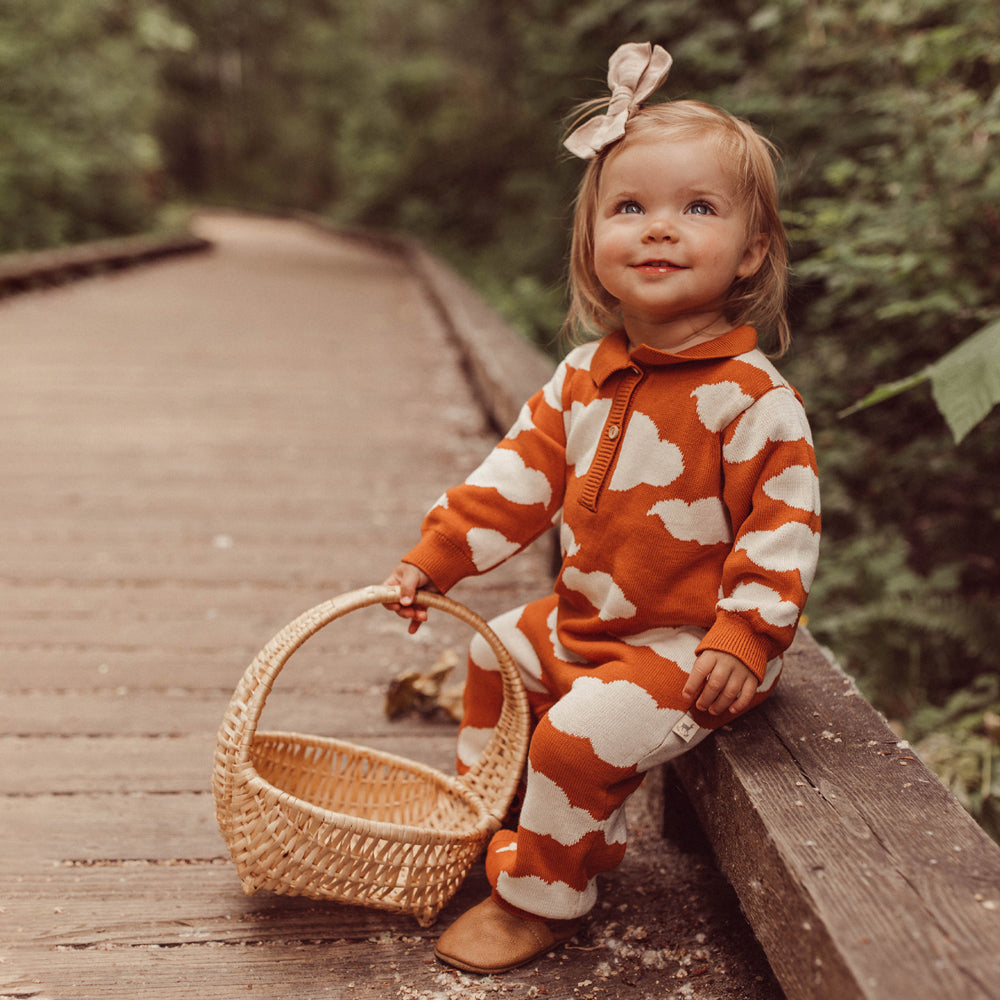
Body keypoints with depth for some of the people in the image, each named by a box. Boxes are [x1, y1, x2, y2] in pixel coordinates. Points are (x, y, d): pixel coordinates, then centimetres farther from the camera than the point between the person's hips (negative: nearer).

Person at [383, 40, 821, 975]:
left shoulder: (753, 399, -21)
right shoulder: (582, 381, 0)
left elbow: (781, 530, -19)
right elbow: (518, 477, 4)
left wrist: (743, 639, -24)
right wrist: (435, 557, 0)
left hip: (687, 648, -8)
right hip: (585, 619, 8)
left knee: (583, 731, -23)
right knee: (495, 657, 21)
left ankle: (540, 899, 3)